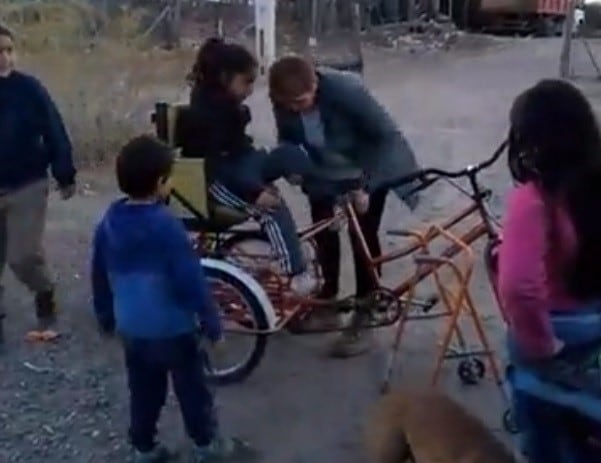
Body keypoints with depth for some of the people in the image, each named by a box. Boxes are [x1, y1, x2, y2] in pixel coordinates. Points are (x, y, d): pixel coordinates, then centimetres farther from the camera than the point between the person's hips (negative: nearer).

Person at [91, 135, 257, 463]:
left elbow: (99, 276, 9)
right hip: (173, 327, -6)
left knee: (143, 391, 19)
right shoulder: (166, 225, -22)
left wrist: (105, 317, 23)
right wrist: (213, 324, -10)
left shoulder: (109, 222, -1)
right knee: (192, 389, 12)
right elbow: (192, 280, -20)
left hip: (131, 327, 6)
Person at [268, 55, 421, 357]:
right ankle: (327, 301, 32)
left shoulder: (346, 90, -35)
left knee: (362, 239, -6)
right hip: (325, 174, 5)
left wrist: (364, 185, -28)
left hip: (368, 170, -4)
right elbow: (287, 139, -1)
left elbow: (386, 136, -27)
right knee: (324, 235, 9)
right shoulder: (284, 101, -21)